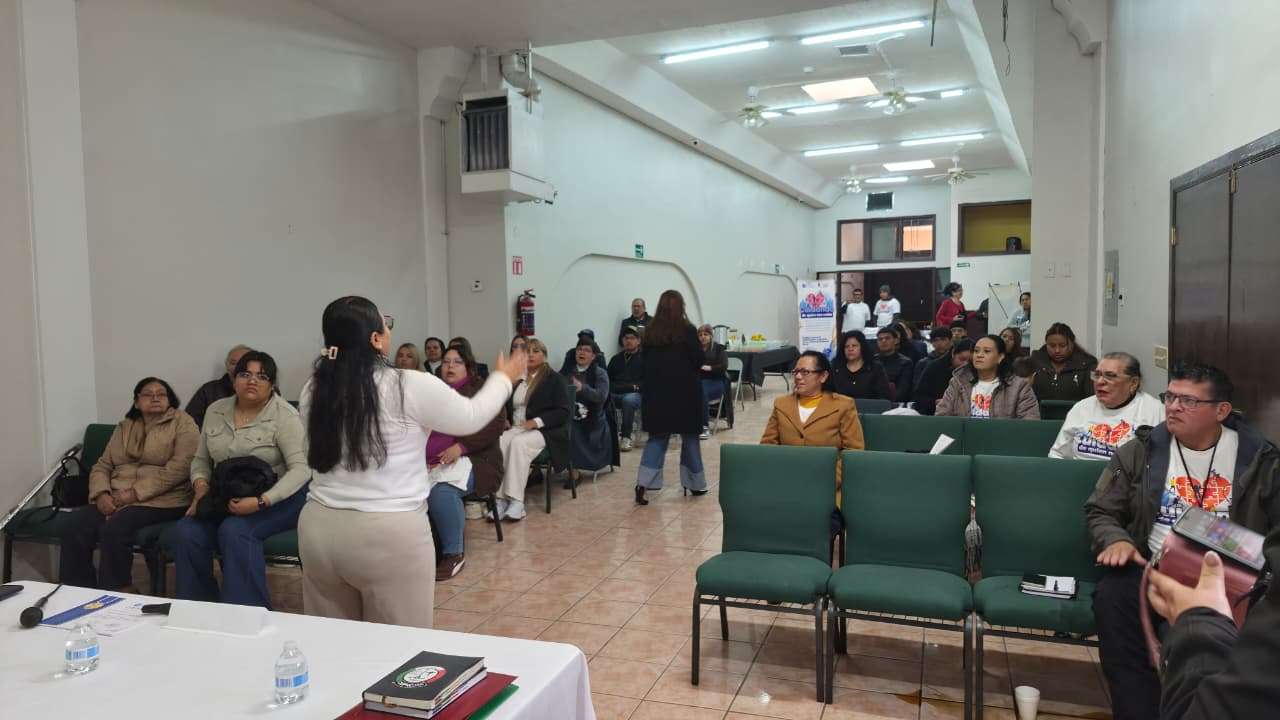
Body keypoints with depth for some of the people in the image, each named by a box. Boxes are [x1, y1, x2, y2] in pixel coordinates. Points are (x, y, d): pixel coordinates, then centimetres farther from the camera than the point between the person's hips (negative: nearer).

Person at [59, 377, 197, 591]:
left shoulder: (183, 423, 1)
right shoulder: (124, 427, 21)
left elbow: (180, 467, -12)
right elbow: (102, 466, 17)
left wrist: (136, 493, -17)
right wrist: (102, 494, -5)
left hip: (160, 500, -6)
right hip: (115, 500, 6)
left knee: (113, 529, -29)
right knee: (73, 525, -18)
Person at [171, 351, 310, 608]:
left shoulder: (284, 415, -12)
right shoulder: (215, 410, 8)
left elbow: (300, 469, -19)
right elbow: (201, 459, 16)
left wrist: (260, 502, -29)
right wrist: (200, 485, -6)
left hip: (277, 499, -5)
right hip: (225, 499, 5)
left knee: (235, 531, -32)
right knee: (185, 531, -20)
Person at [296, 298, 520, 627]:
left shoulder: (313, 391, 2)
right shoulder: (411, 386, -12)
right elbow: (471, 418, 2)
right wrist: (503, 378, 20)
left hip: (320, 529, 6)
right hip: (389, 535, -5)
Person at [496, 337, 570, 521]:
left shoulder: (555, 379, 4)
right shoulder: (515, 378, 17)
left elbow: (564, 412, -5)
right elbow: (504, 405, 25)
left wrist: (537, 422, -18)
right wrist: (504, 419, 1)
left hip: (544, 430, -4)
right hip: (516, 428, 4)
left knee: (519, 443, -35)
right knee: (498, 442, -30)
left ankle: (517, 501, -35)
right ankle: (501, 499, -32)